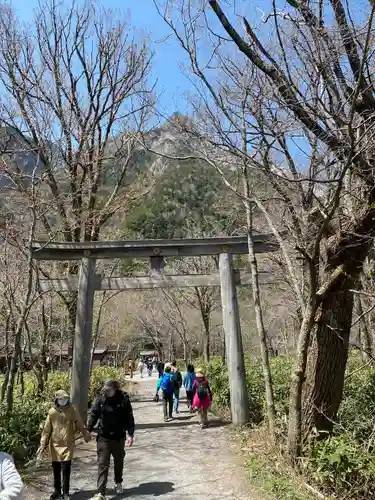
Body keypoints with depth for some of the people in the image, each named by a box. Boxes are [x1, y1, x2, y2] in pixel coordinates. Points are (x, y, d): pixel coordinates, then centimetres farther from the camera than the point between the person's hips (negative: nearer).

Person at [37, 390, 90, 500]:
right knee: (56, 470, 14)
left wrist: (86, 435, 9)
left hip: (68, 445, -2)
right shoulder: (52, 411, -5)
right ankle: (57, 491, 33)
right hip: (55, 445, 2)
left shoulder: (72, 410, -7)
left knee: (66, 470, 0)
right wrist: (43, 444, -2)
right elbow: (46, 429, 1)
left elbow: (79, 424, 3)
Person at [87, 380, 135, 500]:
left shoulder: (124, 400, -15)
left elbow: (129, 418, -9)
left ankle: (118, 482, 44)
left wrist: (131, 434, -11)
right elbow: (93, 415, -1)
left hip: (119, 437, 0)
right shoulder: (101, 399, -11)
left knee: (119, 462, 20)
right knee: (102, 464, -2)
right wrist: (88, 430, -4)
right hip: (103, 437, 0)